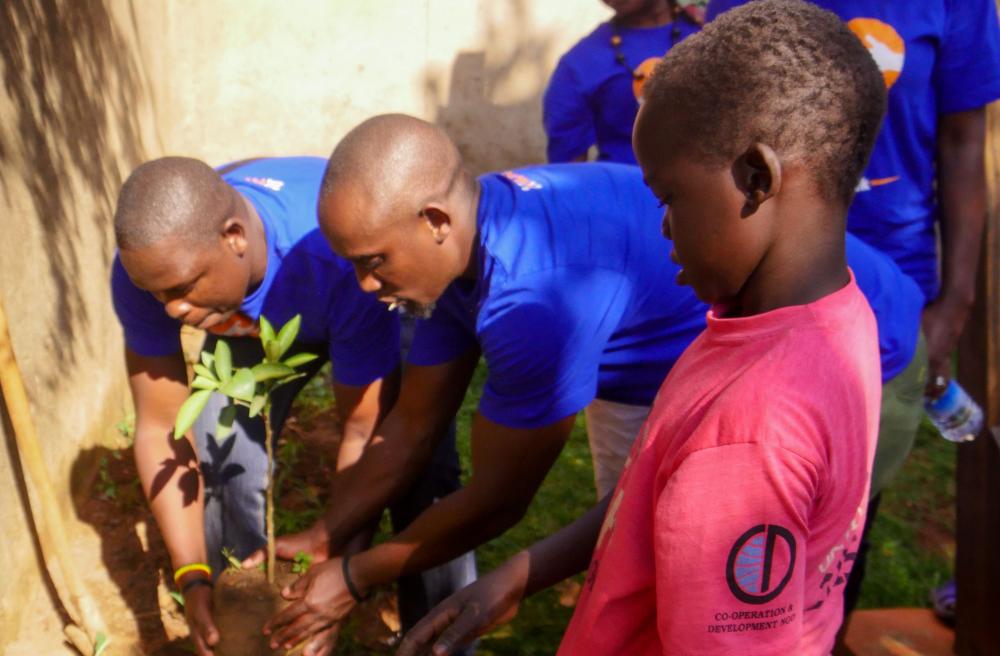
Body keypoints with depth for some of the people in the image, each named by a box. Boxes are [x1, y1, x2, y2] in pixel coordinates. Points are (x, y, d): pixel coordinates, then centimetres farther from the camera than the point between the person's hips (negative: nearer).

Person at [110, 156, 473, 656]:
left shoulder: (336, 260, -45)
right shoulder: (149, 267, -31)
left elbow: (367, 433, -35)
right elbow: (160, 429, -22)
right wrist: (193, 577, -27)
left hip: (386, 297, -3)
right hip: (252, 322, 4)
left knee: (421, 468, -19)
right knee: (221, 458, -13)